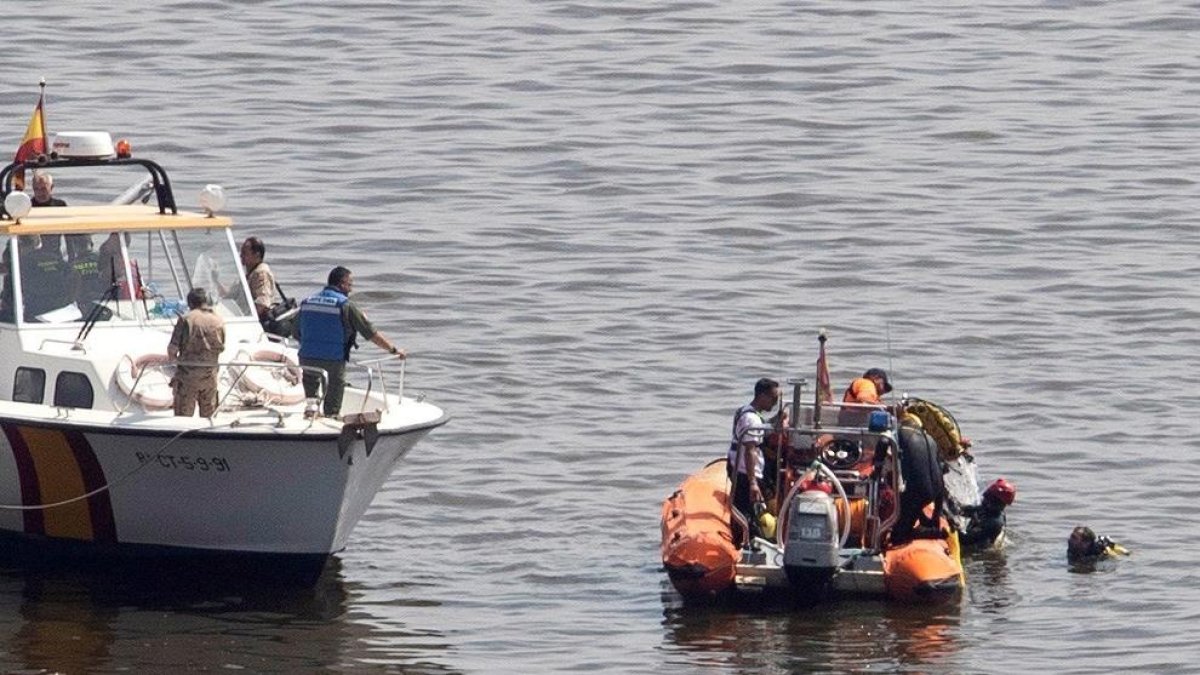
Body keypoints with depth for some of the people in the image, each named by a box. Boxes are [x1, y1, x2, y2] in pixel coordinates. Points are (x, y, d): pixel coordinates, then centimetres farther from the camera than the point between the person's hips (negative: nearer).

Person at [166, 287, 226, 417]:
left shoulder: (186, 320, -11)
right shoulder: (219, 322, 2)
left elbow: (172, 348, -11)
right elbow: (221, 348, 11)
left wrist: (174, 357, 9)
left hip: (188, 373, -4)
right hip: (210, 375, 4)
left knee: (184, 416, 2)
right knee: (209, 417, 14)